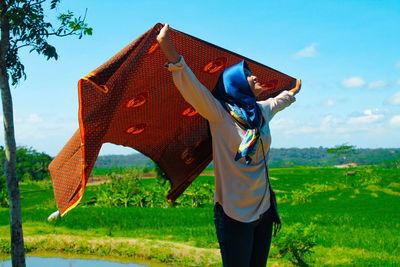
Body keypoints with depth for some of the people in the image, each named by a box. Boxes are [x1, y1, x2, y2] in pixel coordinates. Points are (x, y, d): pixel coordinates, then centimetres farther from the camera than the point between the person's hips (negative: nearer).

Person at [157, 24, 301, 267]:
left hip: (263, 210, 6)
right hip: (234, 214, -6)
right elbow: (192, 87, -21)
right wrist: (169, 49, -32)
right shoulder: (220, 114, -8)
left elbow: (278, 101, 34)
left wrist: (292, 93, 54)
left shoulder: (262, 111, 11)